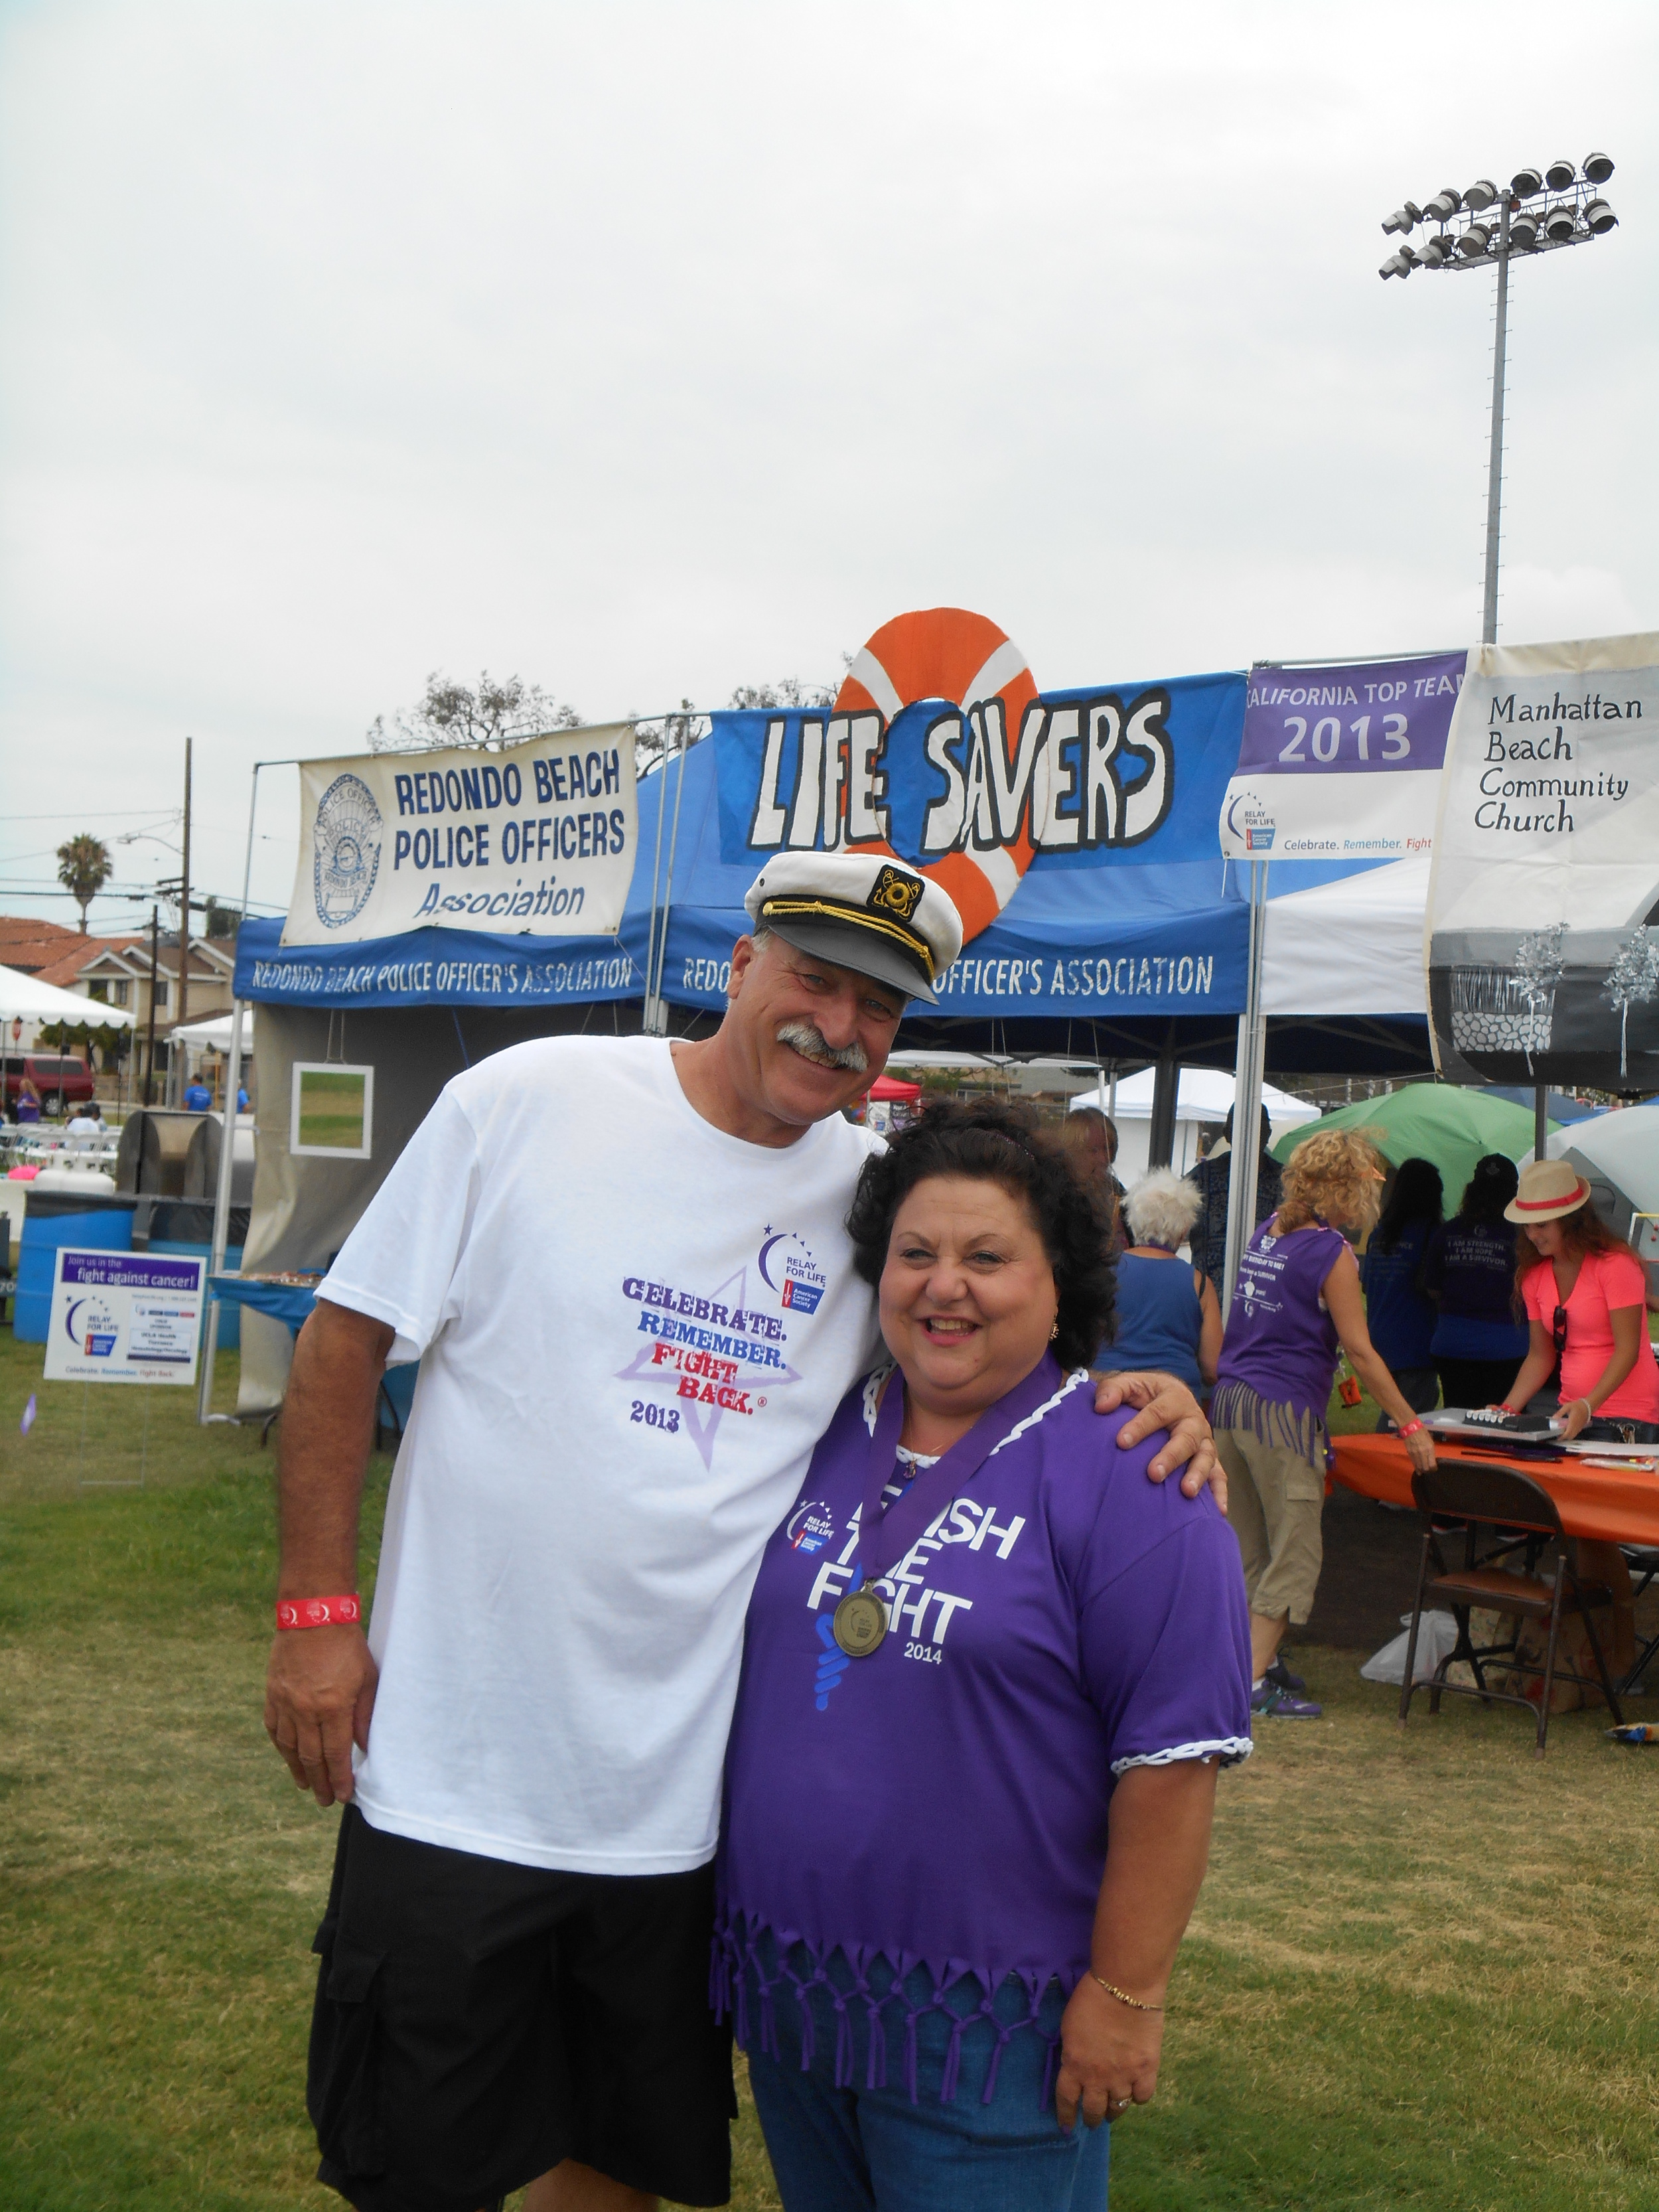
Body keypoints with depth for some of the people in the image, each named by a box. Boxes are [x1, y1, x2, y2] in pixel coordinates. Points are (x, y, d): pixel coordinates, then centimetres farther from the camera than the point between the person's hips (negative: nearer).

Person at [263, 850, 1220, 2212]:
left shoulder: (880, 1196, 1)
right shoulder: (533, 1099, -7)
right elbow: (347, 1340, -4)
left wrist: (1142, 1398, -8)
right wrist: (317, 1610, -8)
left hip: (682, 1803, 3)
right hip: (450, 1780, -3)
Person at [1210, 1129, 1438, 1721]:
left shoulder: (1266, 1234, 11)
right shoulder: (1331, 1252, -11)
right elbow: (1360, 1352, -11)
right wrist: (1411, 1426, -6)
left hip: (1229, 1400, 8)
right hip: (1283, 1411, -8)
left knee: (1247, 1550, 15)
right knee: (1293, 1553, -1)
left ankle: (1251, 1660, 20)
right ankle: (1253, 1680, -2)